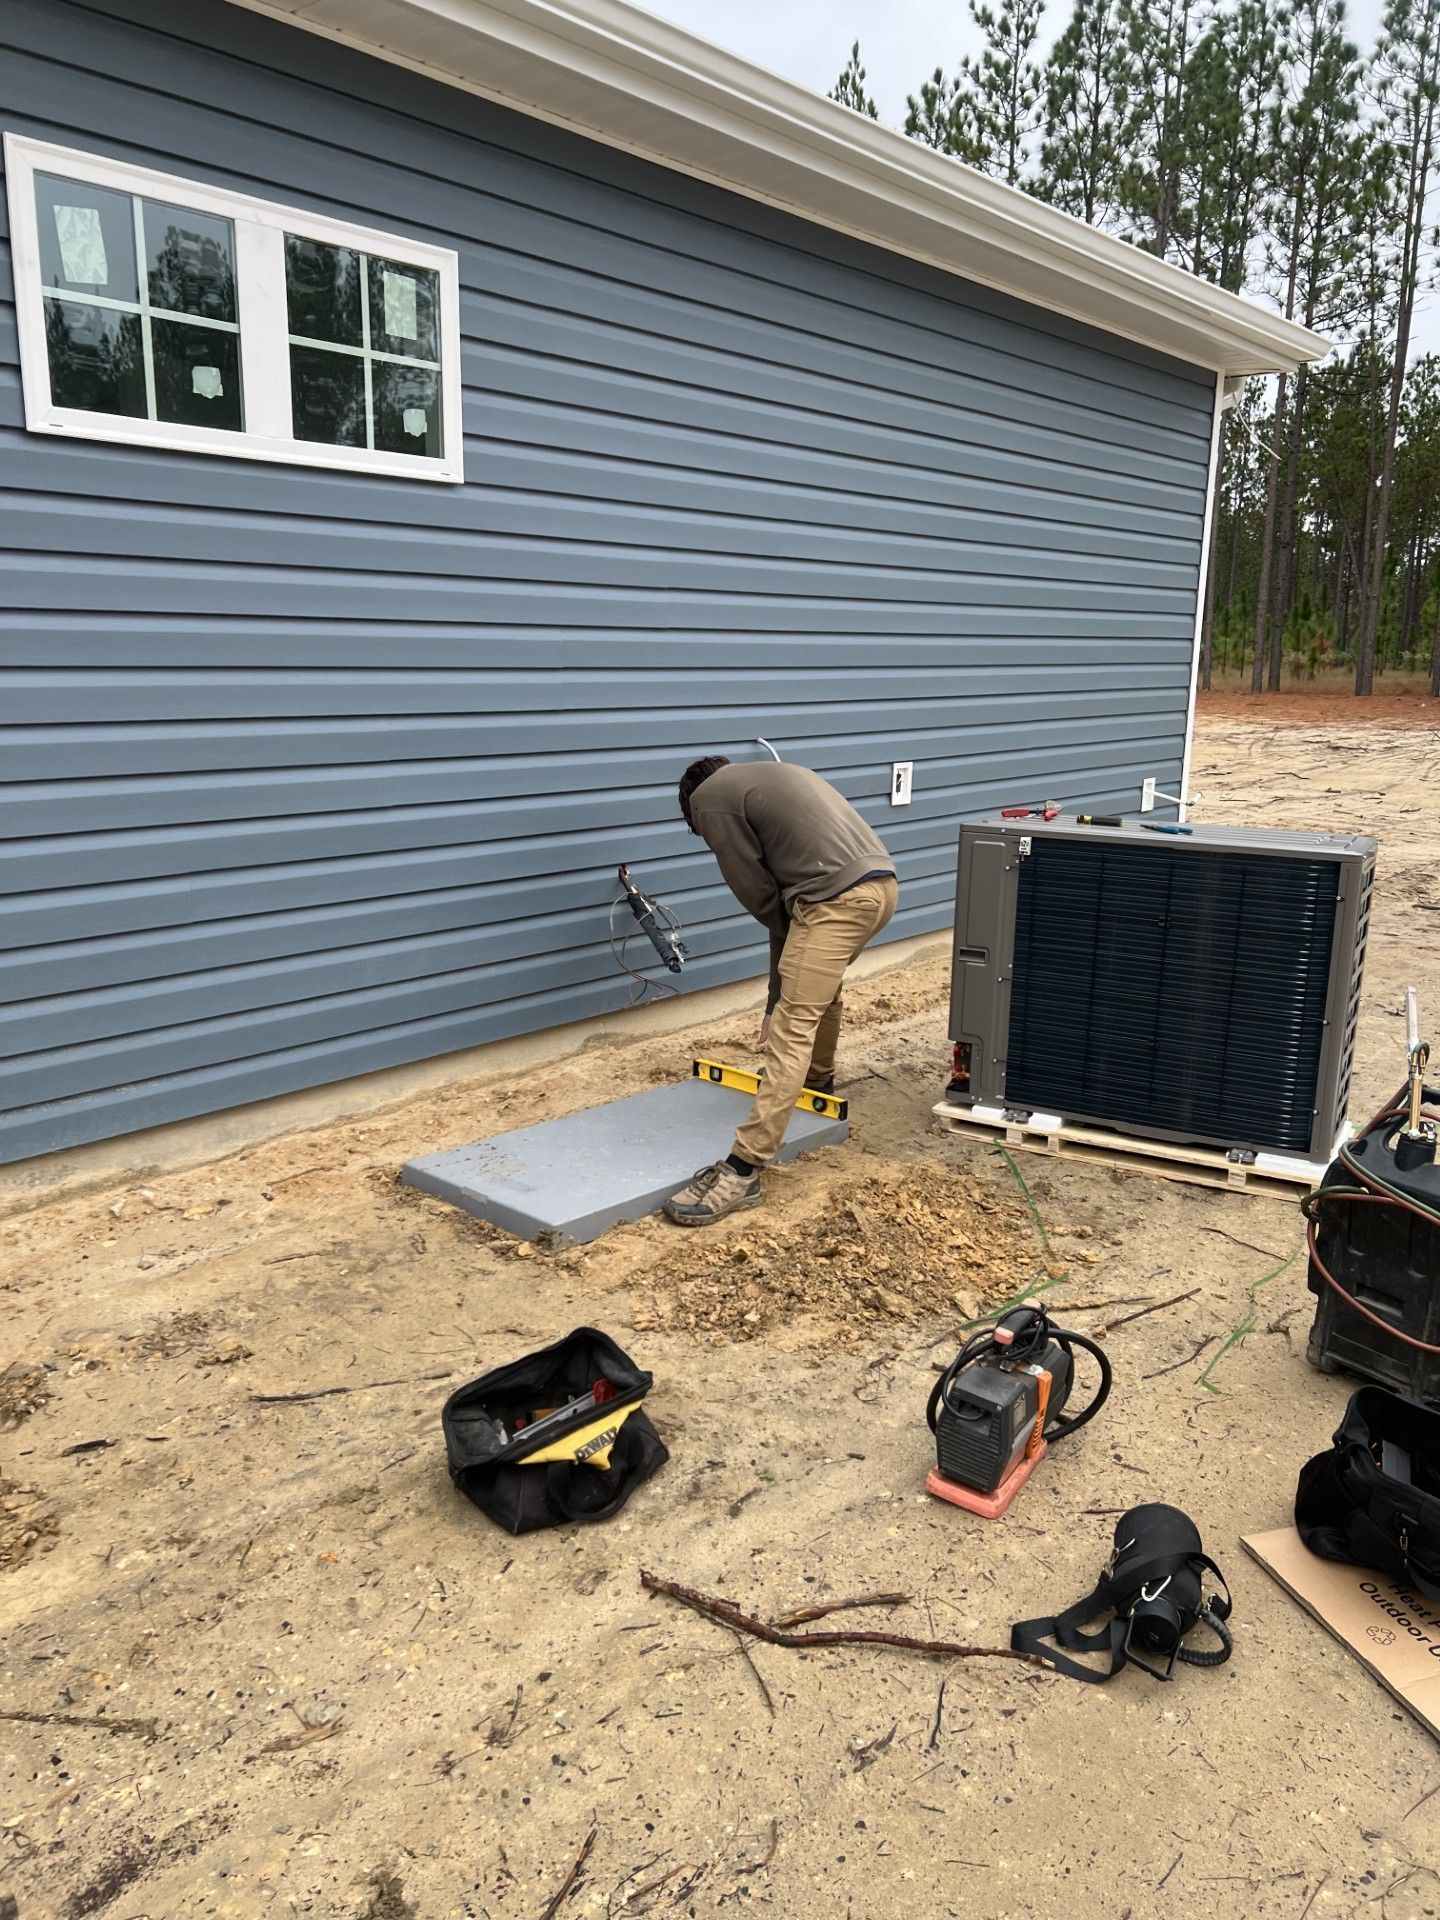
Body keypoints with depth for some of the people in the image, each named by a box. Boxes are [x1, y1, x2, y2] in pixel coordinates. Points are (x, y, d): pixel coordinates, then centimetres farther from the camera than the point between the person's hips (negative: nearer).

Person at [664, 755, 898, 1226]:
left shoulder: (708, 798, 6)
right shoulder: (767, 777, 33)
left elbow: (758, 893, 2)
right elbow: (784, 879, 30)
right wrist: (777, 996, 30)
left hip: (837, 897, -9)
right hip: (880, 883, 9)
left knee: (792, 1030, -10)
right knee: (819, 989, 33)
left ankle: (743, 1171, -10)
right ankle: (819, 1085, 54)